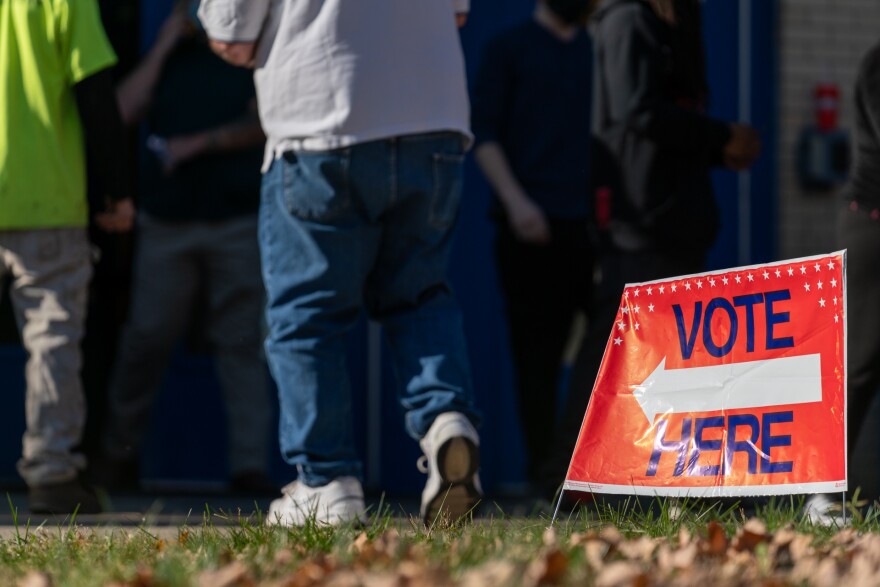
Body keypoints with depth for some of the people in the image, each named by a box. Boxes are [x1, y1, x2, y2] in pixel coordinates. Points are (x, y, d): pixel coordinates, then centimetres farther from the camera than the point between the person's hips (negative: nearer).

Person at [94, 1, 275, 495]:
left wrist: (198, 143, -12)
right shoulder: (168, 59, 16)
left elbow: (261, 125, -3)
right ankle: (120, 455, 10)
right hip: (168, 218, 2)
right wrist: (165, 44, -1)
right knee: (146, 338, -1)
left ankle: (250, 465, -5)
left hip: (238, 219, -2)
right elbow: (123, 111, 0)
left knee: (242, 342, -5)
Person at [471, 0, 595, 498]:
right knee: (537, 350, -3)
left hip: (591, 223, 4)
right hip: (532, 227, -4)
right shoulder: (511, 48, 6)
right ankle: (543, 466, 4)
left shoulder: (597, 50, 17)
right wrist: (515, 199, -14)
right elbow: (484, 134, -1)